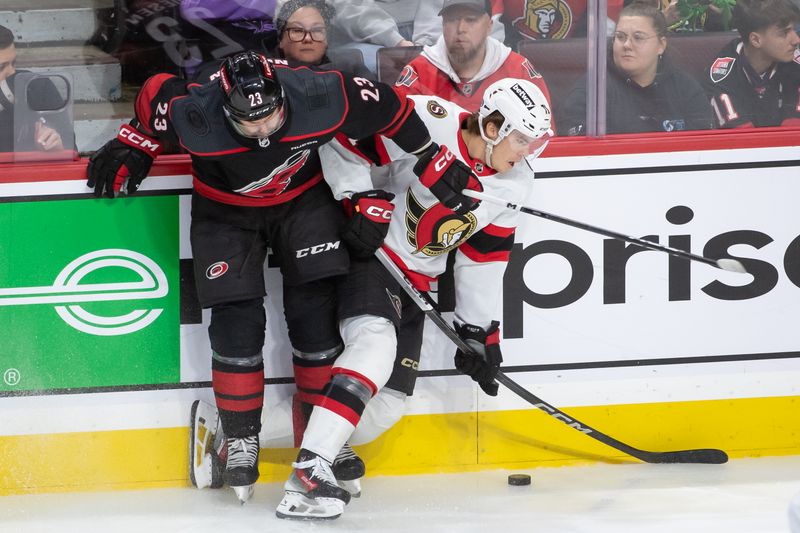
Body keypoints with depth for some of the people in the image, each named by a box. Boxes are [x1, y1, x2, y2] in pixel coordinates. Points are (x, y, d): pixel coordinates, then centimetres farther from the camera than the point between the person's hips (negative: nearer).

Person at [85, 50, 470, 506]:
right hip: (226, 210, -1)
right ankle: (241, 441, 11)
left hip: (303, 199, 1)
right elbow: (158, 93, -12)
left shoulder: (319, 98, -34)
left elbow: (385, 108, -16)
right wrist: (133, 149, 1)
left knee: (315, 310, -5)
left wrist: (428, 157, -6)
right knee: (237, 322, -7)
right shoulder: (195, 117, -34)